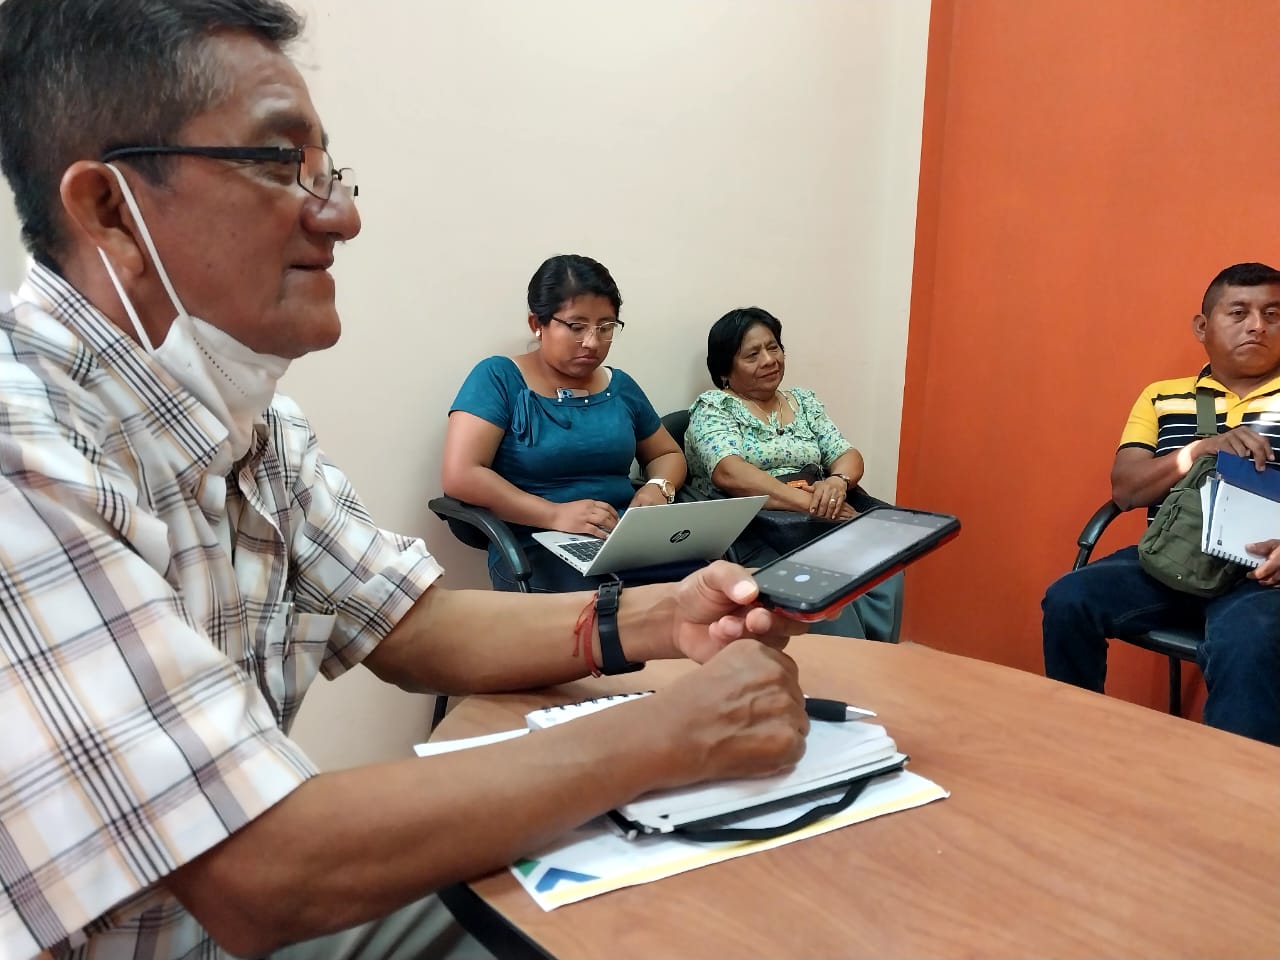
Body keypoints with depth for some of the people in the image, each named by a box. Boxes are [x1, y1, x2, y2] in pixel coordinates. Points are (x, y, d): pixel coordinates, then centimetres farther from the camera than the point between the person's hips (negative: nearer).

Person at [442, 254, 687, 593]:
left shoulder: (620, 386, 15)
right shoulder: (499, 378, -1)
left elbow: (668, 454, 27)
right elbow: (460, 474, -12)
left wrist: (657, 488, 2)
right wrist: (555, 515, -21)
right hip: (538, 547, -5)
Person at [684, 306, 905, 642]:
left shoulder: (803, 400, 20)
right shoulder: (712, 407, 2)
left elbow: (848, 455, 12)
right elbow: (730, 473, -16)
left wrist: (838, 482, -14)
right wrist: (811, 502, -24)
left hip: (822, 522, 5)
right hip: (752, 530, -5)